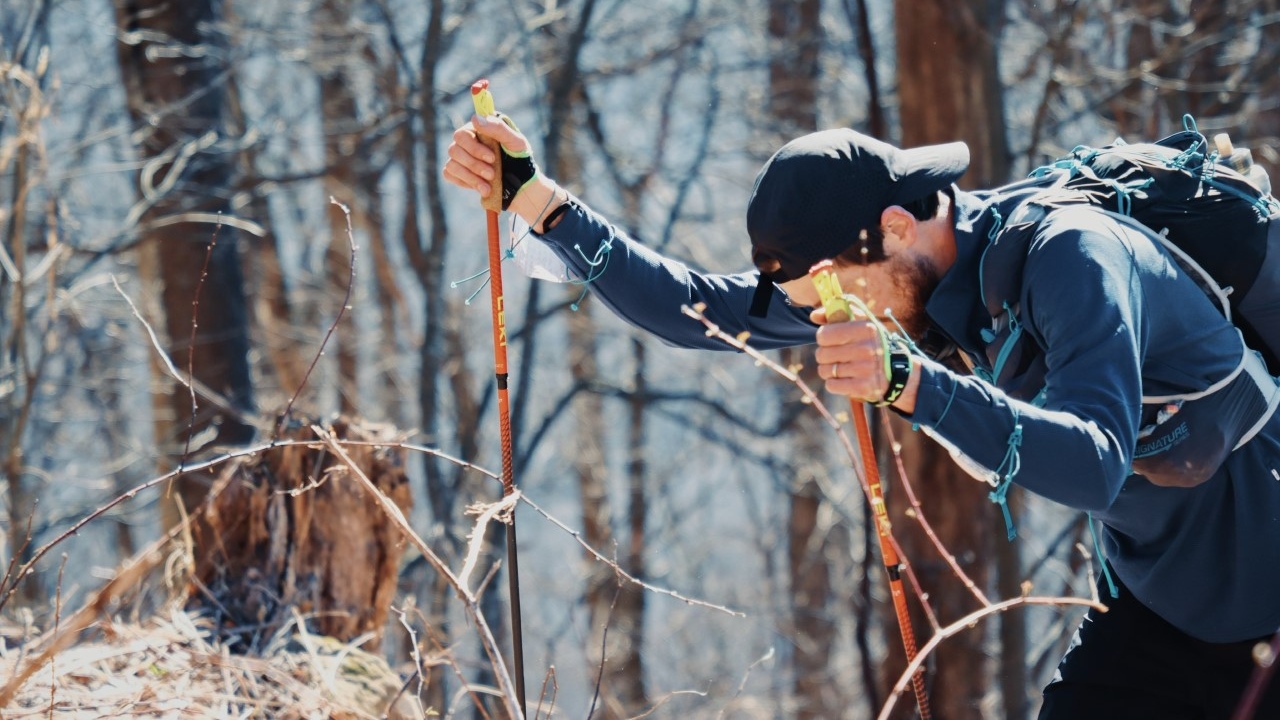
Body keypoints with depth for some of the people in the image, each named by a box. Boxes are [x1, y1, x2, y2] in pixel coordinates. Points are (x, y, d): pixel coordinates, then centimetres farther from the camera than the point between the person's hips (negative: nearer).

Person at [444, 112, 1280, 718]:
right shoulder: (905, 278, -4)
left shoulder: (1069, 256, -28)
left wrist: (913, 385, -51)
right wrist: (538, 201, -7)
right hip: (1158, 600, 7)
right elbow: (697, 310, 1)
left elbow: (1095, 466, -40)